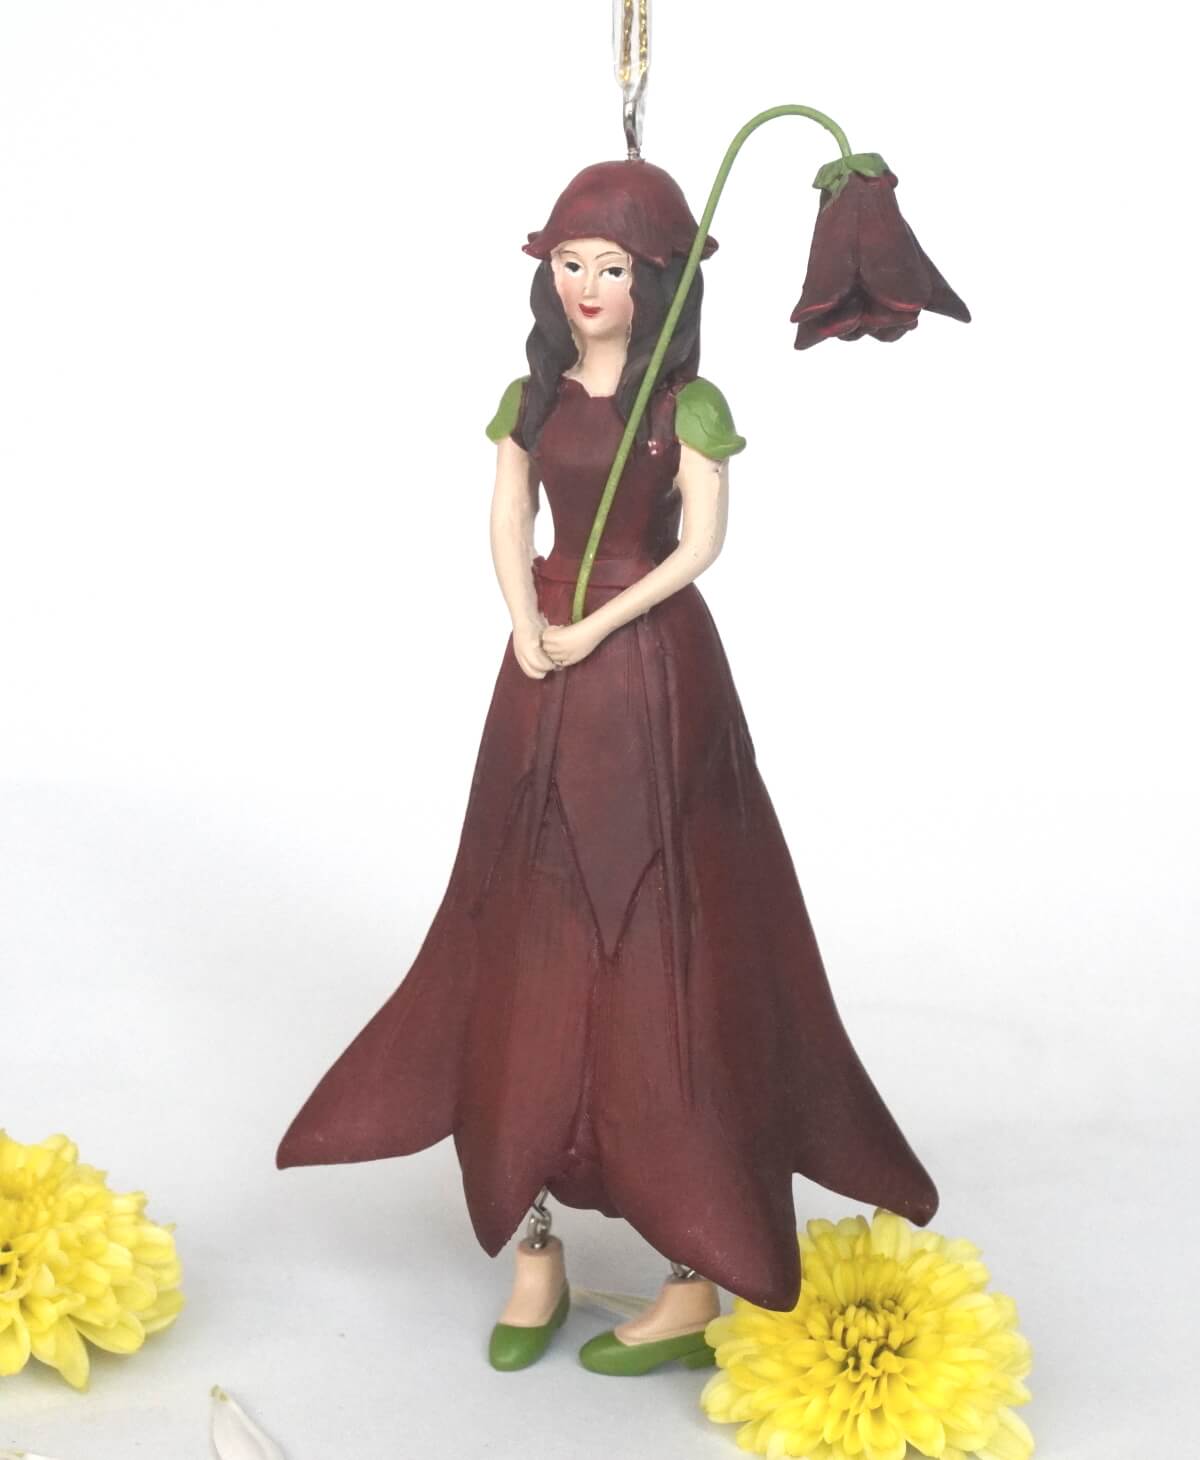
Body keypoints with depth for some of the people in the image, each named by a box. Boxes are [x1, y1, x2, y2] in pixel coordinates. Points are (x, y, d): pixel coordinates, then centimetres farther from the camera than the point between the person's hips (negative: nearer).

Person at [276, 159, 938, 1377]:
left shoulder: (688, 405, -2)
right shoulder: (531, 397, 11)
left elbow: (701, 542, -10)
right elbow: (507, 523, 4)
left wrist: (593, 632, -16)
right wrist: (528, 632, -12)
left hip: (656, 678, -5)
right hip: (546, 687, 5)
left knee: (666, 953, -5)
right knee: (532, 953, 4)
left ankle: (699, 1279, 1)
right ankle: (536, 1248, 12)